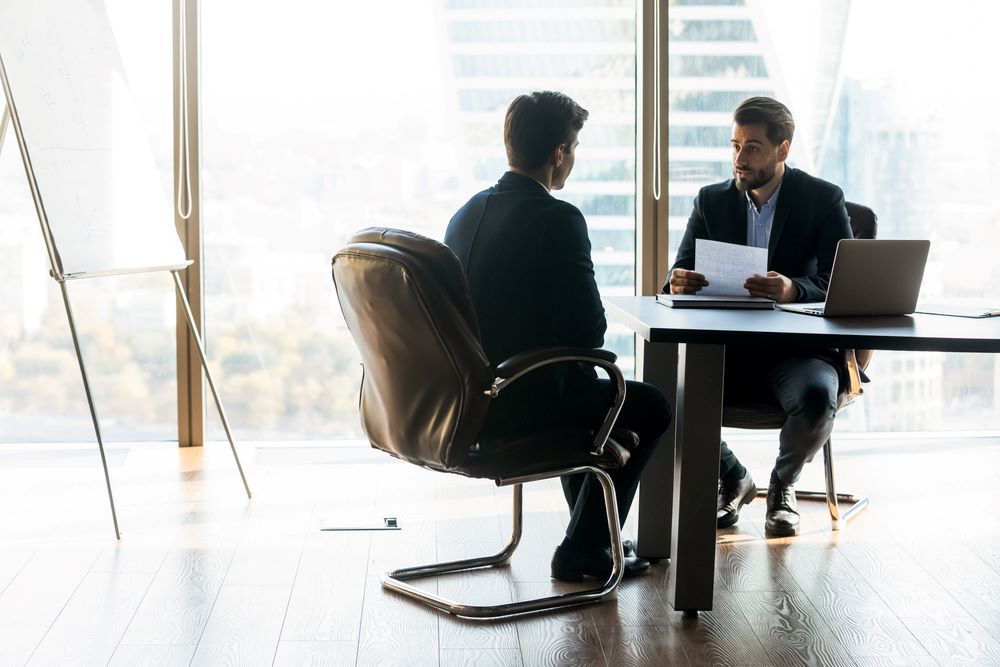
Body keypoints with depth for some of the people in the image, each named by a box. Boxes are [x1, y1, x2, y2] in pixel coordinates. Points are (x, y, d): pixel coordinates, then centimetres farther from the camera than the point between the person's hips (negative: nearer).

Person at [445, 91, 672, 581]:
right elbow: (587, 328, -17)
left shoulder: (466, 213, 7)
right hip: (519, 404, -8)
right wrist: (580, 358, 6)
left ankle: (593, 536, 43)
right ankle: (581, 552, 17)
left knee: (591, 394, 34)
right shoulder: (558, 219, -17)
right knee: (648, 407, 13)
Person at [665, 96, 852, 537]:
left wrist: (793, 290, -33)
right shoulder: (712, 201, 9)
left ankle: (782, 486, 0)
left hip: (797, 348, -3)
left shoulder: (822, 199, -1)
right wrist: (678, 283, -23)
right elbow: (679, 275, 4)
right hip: (727, 348, 3)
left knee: (816, 397, -36)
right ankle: (731, 479, 6)